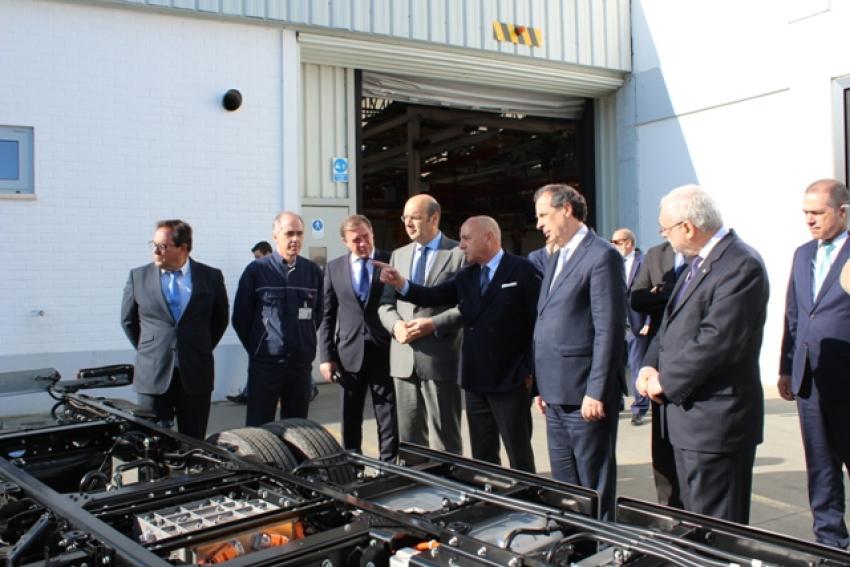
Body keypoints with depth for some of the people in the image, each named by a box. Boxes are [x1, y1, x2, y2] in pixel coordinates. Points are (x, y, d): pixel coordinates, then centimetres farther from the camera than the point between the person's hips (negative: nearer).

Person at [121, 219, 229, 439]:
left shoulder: (211, 277, 1)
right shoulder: (138, 277, 3)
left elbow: (220, 320, 13)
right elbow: (128, 320, 15)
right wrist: (148, 350, 13)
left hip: (196, 375, 0)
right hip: (153, 375, 0)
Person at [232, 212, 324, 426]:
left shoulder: (313, 271, 6)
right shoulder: (257, 270, -3)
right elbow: (240, 317, 2)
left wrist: (308, 347, 11)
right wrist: (257, 348, 6)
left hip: (301, 363, 3)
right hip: (264, 364, -3)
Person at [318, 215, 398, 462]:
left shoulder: (391, 262, -1)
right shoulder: (334, 268, 6)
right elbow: (327, 316, 7)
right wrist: (326, 356, 1)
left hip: (384, 351, -2)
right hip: (349, 353, 2)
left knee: (388, 417, 3)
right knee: (351, 417, 12)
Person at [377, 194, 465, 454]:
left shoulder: (459, 253, -2)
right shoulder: (398, 255, 15)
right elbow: (385, 302, 14)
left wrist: (434, 324, -18)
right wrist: (395, 324, -7)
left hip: (439, 357, -5)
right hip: (404, 357, 5)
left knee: (444, 438, 3)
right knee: (408, 436, 12)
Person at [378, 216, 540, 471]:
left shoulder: (522, 270, -8)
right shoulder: (466, 276, 11)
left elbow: (538, 321, -10)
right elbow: (434, 296, 2)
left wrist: (532, 371, -12)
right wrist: (401, 284, -14)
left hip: (510, 380, -6)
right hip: (475, 381, 6)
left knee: (519, 454, 5)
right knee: (482, 455, 15)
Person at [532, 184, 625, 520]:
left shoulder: (601, 256, -11)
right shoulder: (557, 259, 17)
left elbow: (609, 329, -17)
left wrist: (597, 392, -19)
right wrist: (543, 387, 16)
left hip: (584, 393, -9)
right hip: (556, 393, 9)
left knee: (593, 484, 2)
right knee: (563, 481, 17)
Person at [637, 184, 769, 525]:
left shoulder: (740, 265, -19)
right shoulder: (699, 262, 13)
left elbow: (715, 342, -25)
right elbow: (672, 325, 17)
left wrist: (665, 382, -15)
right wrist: (650, 366, 1)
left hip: (715, 420, -10)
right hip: (688, 413, 10)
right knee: (694, 521, 20)